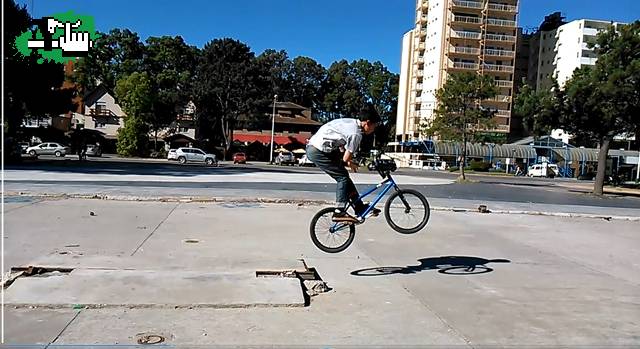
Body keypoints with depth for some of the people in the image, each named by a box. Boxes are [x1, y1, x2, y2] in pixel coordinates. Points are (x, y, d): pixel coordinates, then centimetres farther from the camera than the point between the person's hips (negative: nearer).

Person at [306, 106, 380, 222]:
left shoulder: (351, 123, 12)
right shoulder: (356, 133, -16)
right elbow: (346, 159, -11)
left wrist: (349, 161, 14)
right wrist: (351, 164, 9)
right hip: (318, 152, -10)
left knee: (343, 175, 12)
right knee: (343, 177, -5)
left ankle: (360, 208, 17)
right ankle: (339, 212, -4)